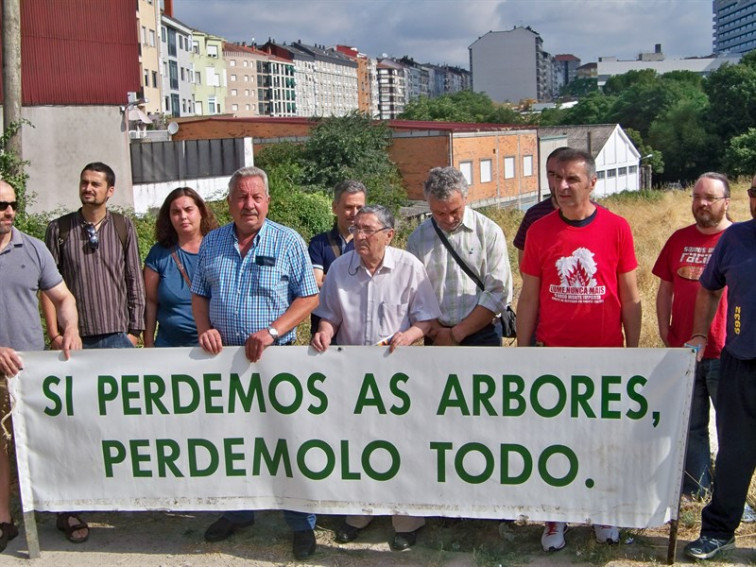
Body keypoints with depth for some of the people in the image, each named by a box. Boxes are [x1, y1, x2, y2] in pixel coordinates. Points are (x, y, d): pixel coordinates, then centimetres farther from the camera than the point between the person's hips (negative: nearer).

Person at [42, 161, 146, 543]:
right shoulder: (59, 230, 4)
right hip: (75, 340, -1)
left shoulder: (123, 228, 6)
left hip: (116, 338, 1)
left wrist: (134, 330, 3)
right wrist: (55, 334, -3)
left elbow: (134, 282, 7)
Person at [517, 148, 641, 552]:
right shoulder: (539, 231, -1)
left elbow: (630, 297, 2)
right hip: (554, 358, 1)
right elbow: (528, 298, 3)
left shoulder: (616, 228, -3)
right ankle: (555, 518, 23)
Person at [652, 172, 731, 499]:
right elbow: (665, 288, 15)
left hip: (726, 353, -4)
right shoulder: (680, 239, 8)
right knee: (691, 428, 14)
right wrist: (664, 328, 5)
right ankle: (694, 493, 26)